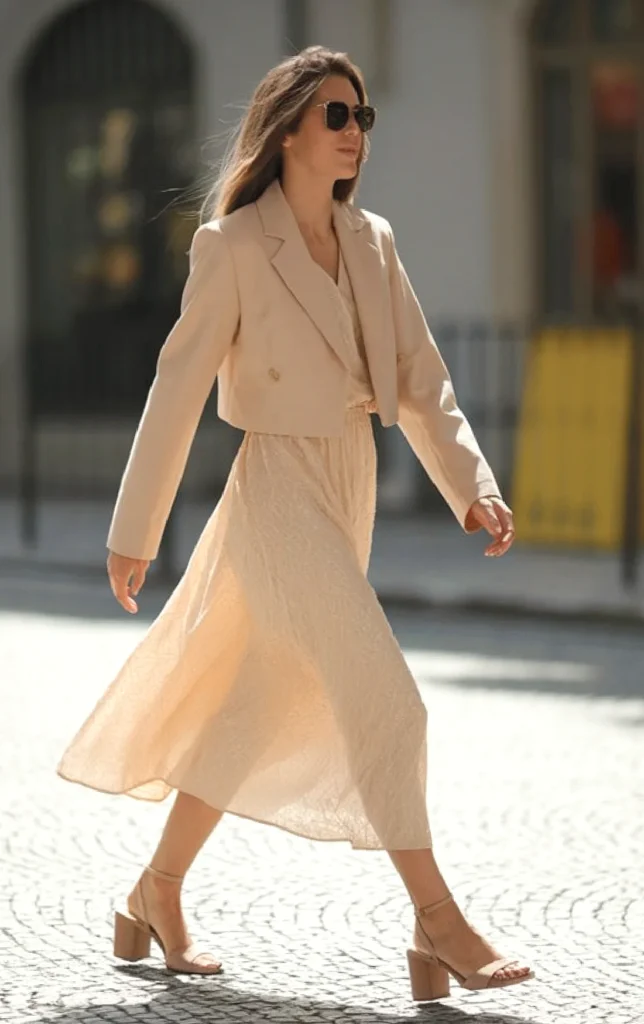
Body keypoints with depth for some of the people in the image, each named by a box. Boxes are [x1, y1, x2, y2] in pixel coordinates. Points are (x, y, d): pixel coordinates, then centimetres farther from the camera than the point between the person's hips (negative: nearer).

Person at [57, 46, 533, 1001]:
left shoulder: (372, 242, 8)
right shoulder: (234, 246, -10)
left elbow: (421, 379, 7)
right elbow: (178, 389, -7)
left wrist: (472, 485, -7)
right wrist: (135, 531, -5)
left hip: (351, 492, 7)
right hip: (280, 491, -7)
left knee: (260, 712, 14)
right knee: (382, 701, -12)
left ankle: (157, 895, 27)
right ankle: (439, 924, -6)